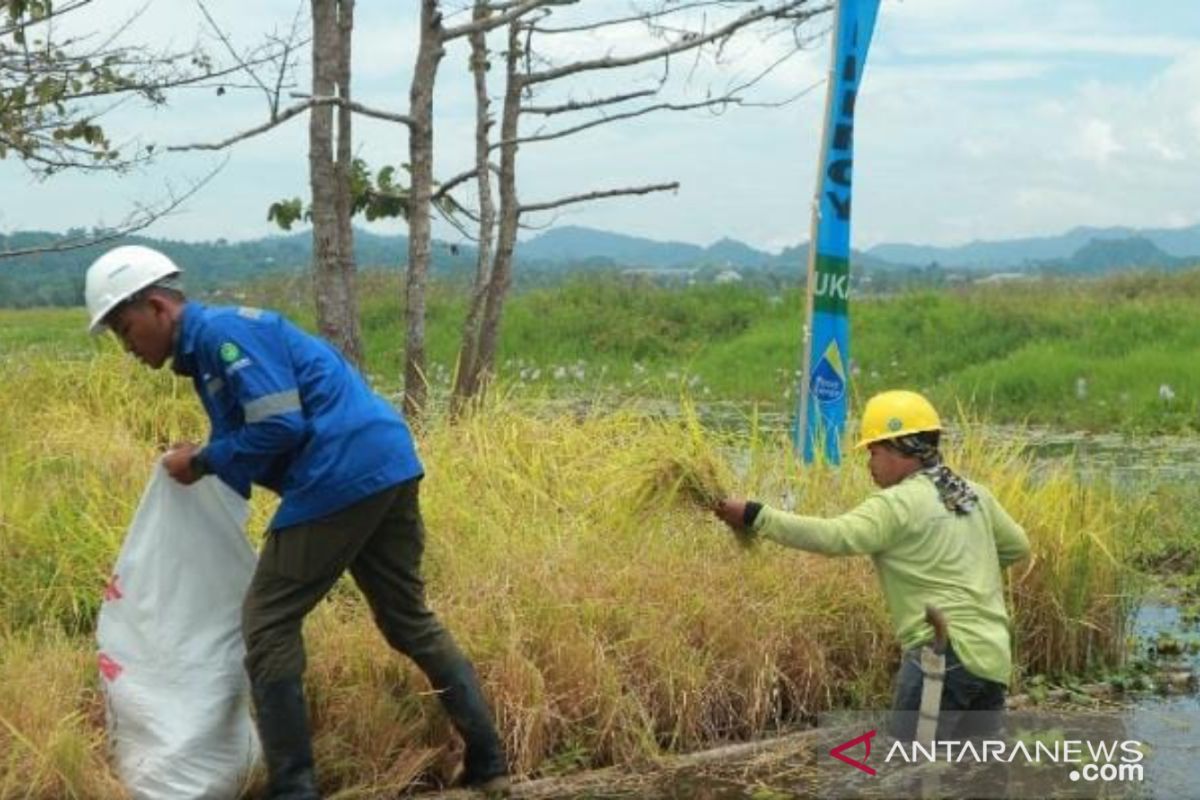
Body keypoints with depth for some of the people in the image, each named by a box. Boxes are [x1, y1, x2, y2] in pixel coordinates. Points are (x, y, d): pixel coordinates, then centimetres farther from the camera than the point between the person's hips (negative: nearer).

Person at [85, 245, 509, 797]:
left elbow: (281, 426, -16)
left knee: (269, 624, -1)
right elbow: (250, 440, 24)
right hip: (387, 467, 10)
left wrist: (203, 461, -6)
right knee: (409, 621, 18)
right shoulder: (208, 348, 22)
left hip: (343, 478, -10)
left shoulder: (223, 331, -9)